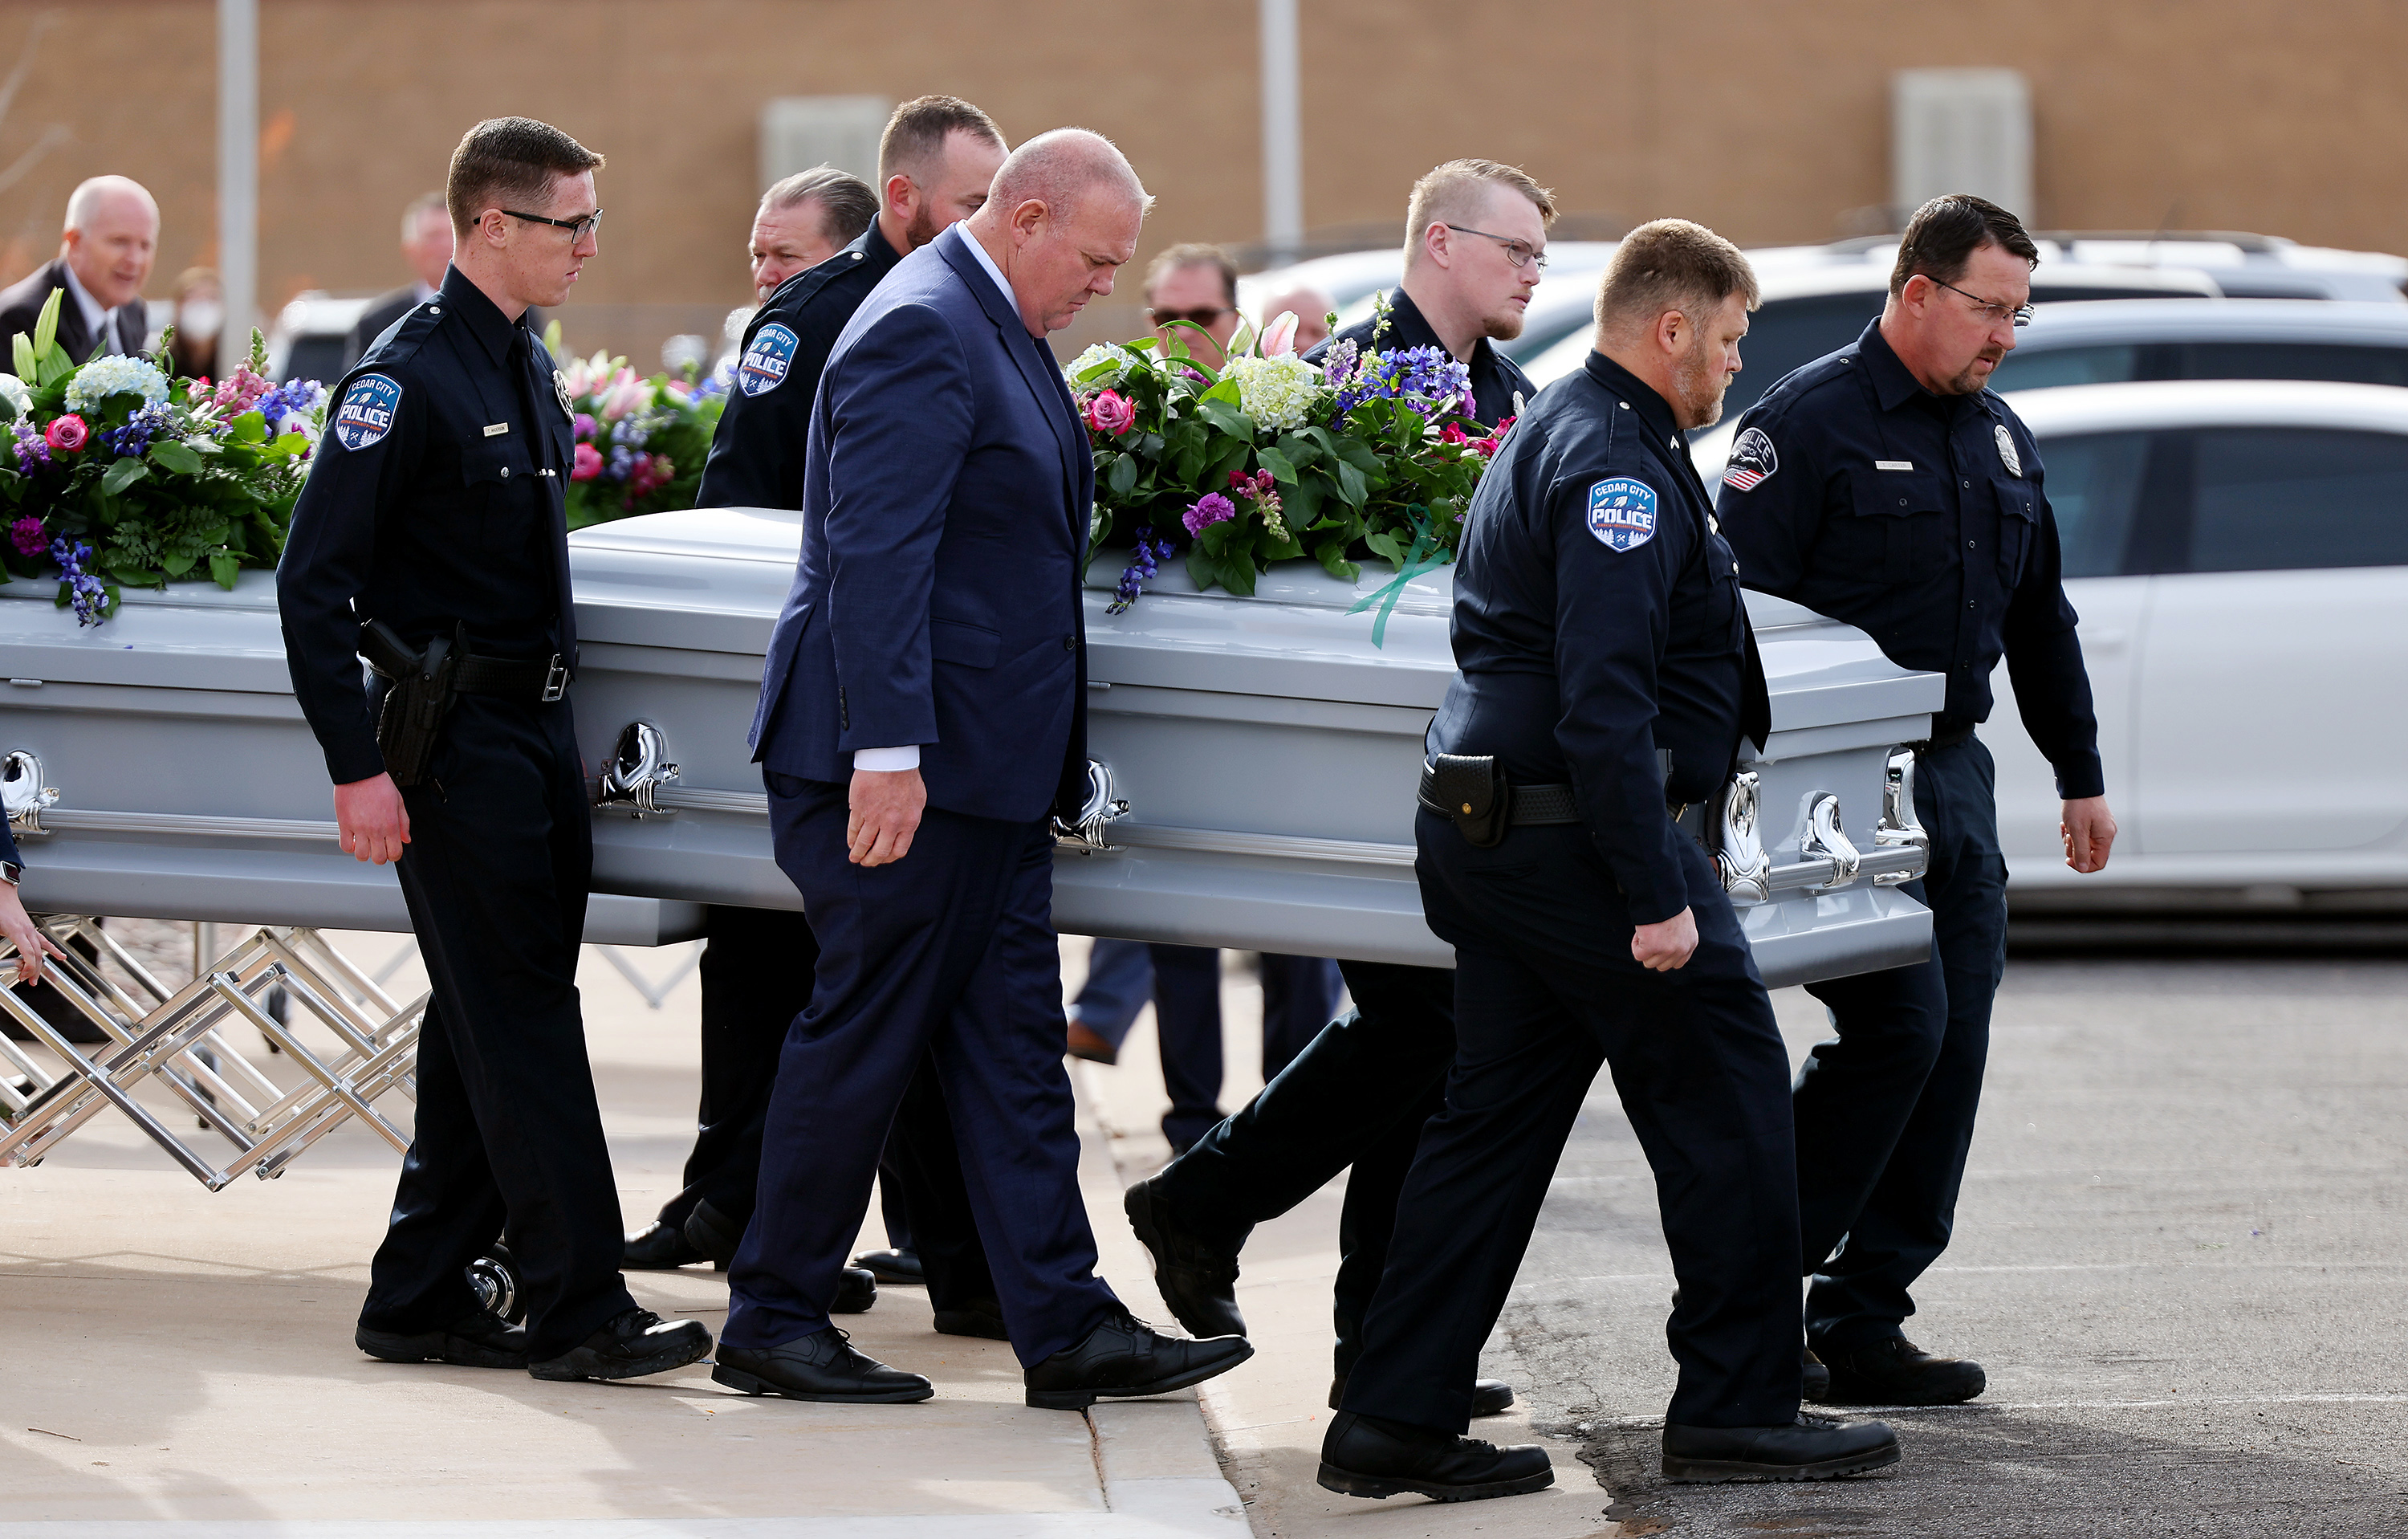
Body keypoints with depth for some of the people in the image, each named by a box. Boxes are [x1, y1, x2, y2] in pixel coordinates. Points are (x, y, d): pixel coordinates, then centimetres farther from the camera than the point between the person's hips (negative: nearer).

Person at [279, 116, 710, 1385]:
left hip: (535, 728, 9)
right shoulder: (408, 376, -14)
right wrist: (357, 768, -20)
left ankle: (419, 1300, 17)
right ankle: (581, 1312, -4)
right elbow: (313, 580, -16)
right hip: (454, 740, -9)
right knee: (523, 1028, -7)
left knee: (485, 1026, 11)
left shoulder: (525, 370, 13)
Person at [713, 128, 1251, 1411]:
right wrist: (888, 752, -27)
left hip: (986, 766, 10)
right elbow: (876, 550, -23)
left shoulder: (996, 329, 16)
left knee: (1013, 1046, 8)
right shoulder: (921, 330, -16)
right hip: (908, 765, -10)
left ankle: (1066, 1329, 10)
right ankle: (772, 1321, 9)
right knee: (865, 1033, -1)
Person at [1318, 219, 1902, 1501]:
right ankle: (1737, 1408, 5)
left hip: (1491, 842, 10)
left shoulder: (1552, 435, 19)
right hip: (1581, 840, -10)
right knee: (1729, 1103, 0)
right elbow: (1604, 698, -23)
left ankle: (1397, 1419, 9)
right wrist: (1655, 895, -24)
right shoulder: (1616, 465, -16)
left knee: (1496, 1119, 10)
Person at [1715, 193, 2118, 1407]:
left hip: (1953, 778, 8)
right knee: (1897, 1026, -15)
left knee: (1952, 1046, 4)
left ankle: (1863, 1321, 9)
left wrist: (2080, 775, 24)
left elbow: (2040, 622, 25)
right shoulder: (1809, 420, -9)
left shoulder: (2001, 440, 16)